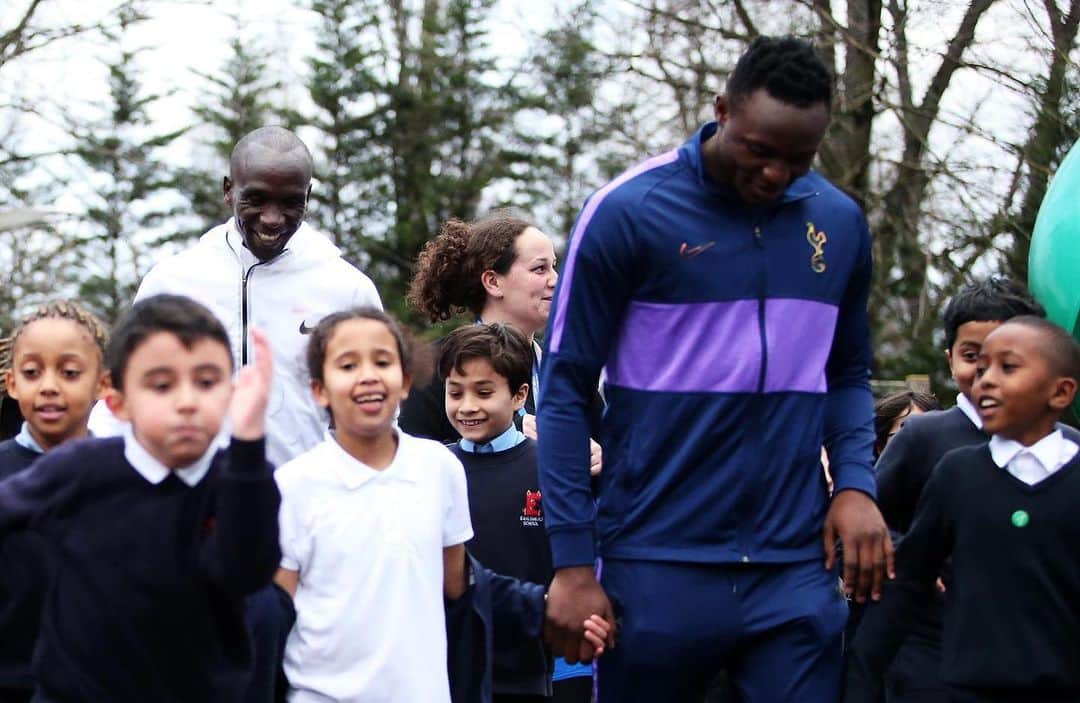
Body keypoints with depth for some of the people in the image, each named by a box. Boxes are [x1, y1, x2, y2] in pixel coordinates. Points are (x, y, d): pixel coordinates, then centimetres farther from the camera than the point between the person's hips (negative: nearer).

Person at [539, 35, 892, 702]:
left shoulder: (840, 222, 6)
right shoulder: (628, 211, -7)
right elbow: (565, 389, -4)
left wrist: (856, 483, -2)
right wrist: (573, 562, -8)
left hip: (798, 569, 3)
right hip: (658, 566, -3)